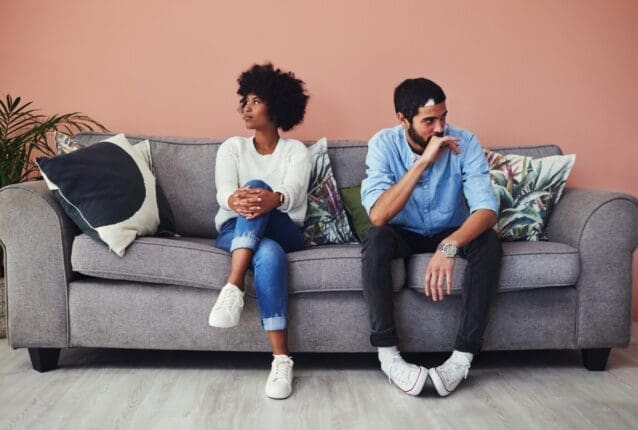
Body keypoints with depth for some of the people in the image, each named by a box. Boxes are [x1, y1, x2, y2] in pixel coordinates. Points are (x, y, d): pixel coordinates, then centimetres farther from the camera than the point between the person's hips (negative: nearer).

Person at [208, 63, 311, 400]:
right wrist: (235, 200, -38)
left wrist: (271, 199, -44)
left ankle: (233, 287, -46)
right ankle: (281, 359, -43)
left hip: (284, 232, -1)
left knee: (257, 185, -34)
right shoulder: (232, 147, 11)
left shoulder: (296, 150, 7)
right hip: (235, 231, 1)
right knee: (268, 254, -38)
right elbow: (223, 191, -9)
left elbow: (293, 192, -16)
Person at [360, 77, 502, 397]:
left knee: (488, 242, -30)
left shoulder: (464, 142, -18)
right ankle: (388, 355, -28)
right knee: (375, 238, -34)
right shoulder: (383, 144, -19)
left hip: (450, 233, 1)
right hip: (404, 235, -1)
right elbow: (378, 215, -33)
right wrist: (423, 161, -38)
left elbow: (486, 208, -29)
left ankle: (463, 356, -27)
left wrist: (450, 246, -48)